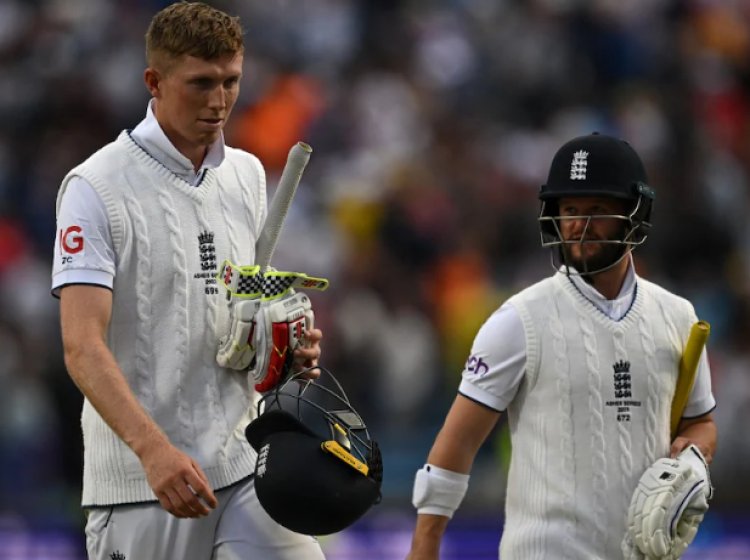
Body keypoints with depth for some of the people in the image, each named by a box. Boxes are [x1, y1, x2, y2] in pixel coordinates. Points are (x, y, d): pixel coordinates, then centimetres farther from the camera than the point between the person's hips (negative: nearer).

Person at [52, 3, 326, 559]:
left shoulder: (248, 175, 12)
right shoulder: (97, 188, -9)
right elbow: (83, 347, -19)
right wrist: (154, 449, -32)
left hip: (245, 467, 5)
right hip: (138, 482, -5)